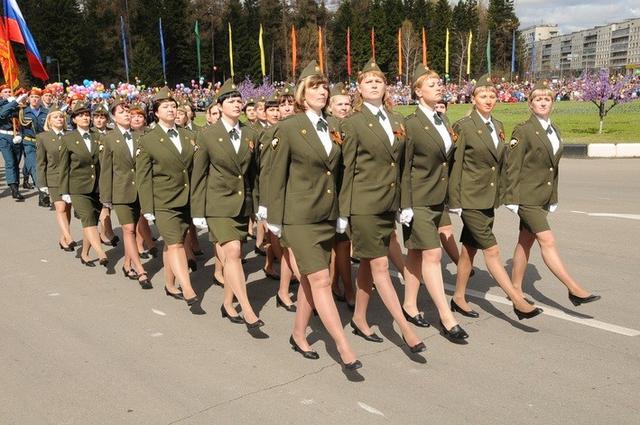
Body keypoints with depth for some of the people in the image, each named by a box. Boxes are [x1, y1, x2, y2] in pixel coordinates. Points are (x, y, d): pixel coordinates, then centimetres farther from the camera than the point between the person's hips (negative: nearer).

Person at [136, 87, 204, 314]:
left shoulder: (188, 136, 9)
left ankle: (170, 286, 28)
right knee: (175, 245, -10)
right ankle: (190, 294, -10)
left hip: (186, 201, 4)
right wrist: (147, 208, -9)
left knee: (171, 244, 14)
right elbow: (143, 177, -4)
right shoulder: (147, 141, -4)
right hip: (164, 202, -4)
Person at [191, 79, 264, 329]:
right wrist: (198, 211, -4)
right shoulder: (207, 135, -3)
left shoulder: (251, 135, 7)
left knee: (233, 256, 9)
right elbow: (198, 175, -1)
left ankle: (228, 305, 24)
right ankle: (247, 310, -13)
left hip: (243, 204, 4)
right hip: (219, 203, -4)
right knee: (233, 253, -15)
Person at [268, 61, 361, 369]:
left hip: (327, 216, 6)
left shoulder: (333, 128, 9)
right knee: (321, 281, -8)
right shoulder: (288, 129, -7)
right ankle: (344, 348, -4)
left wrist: (342, 212, 12)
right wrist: (276, 220, -5)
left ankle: (298, 335, 30)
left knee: (309, 280, 14)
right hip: (300, 217, -6)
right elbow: (277, 177, -5)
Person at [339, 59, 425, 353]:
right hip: (364, 205, -6)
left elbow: (399, 163, 14)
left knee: (368, 264, 15)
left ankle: (359, 320, 28)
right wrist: (344, 212, -7)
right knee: (380, 266, -2)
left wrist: (402, 202, 13)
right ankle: (406, 329, 2)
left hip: (388, 204, 6)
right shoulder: (353, 123, -6)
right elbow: (348, 169, -6)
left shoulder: (397, 121, 10)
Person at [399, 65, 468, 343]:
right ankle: (446, 317, 0)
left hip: (438, 199, 7)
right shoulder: (411, 124, -11)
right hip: (418, 201, -7)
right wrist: (406, 206, -14)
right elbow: (405, 168, -12)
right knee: (432, 255, -6)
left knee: (416, 254, 14)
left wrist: (451, 198, 14)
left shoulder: (443, 120, 11)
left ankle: (409, 305, 25)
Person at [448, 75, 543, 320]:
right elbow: (455, 165, -10)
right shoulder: (463, 127, -9)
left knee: (469, 249, 14)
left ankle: (458, 298, 24)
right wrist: (455, 202, -12)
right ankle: (518, 302, -3)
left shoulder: (497, 126, 11)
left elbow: (499, 162, 17)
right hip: (470, 199, -7)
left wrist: (502, 195, 15)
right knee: (492, 251, -5)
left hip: (489, 199, 7)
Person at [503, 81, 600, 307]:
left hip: (543, 197, 8)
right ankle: (574, 289, -6)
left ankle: (516, 290, 21)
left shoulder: (555, 131, 13)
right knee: (547, 241, -9)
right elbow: (512, 166, -11)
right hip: (527, 196, -8)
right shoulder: (523, 131, -9)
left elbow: (553, 167, 19)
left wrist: (553, 198, 18)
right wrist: (511, 198, -14)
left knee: (526, 242, 12)